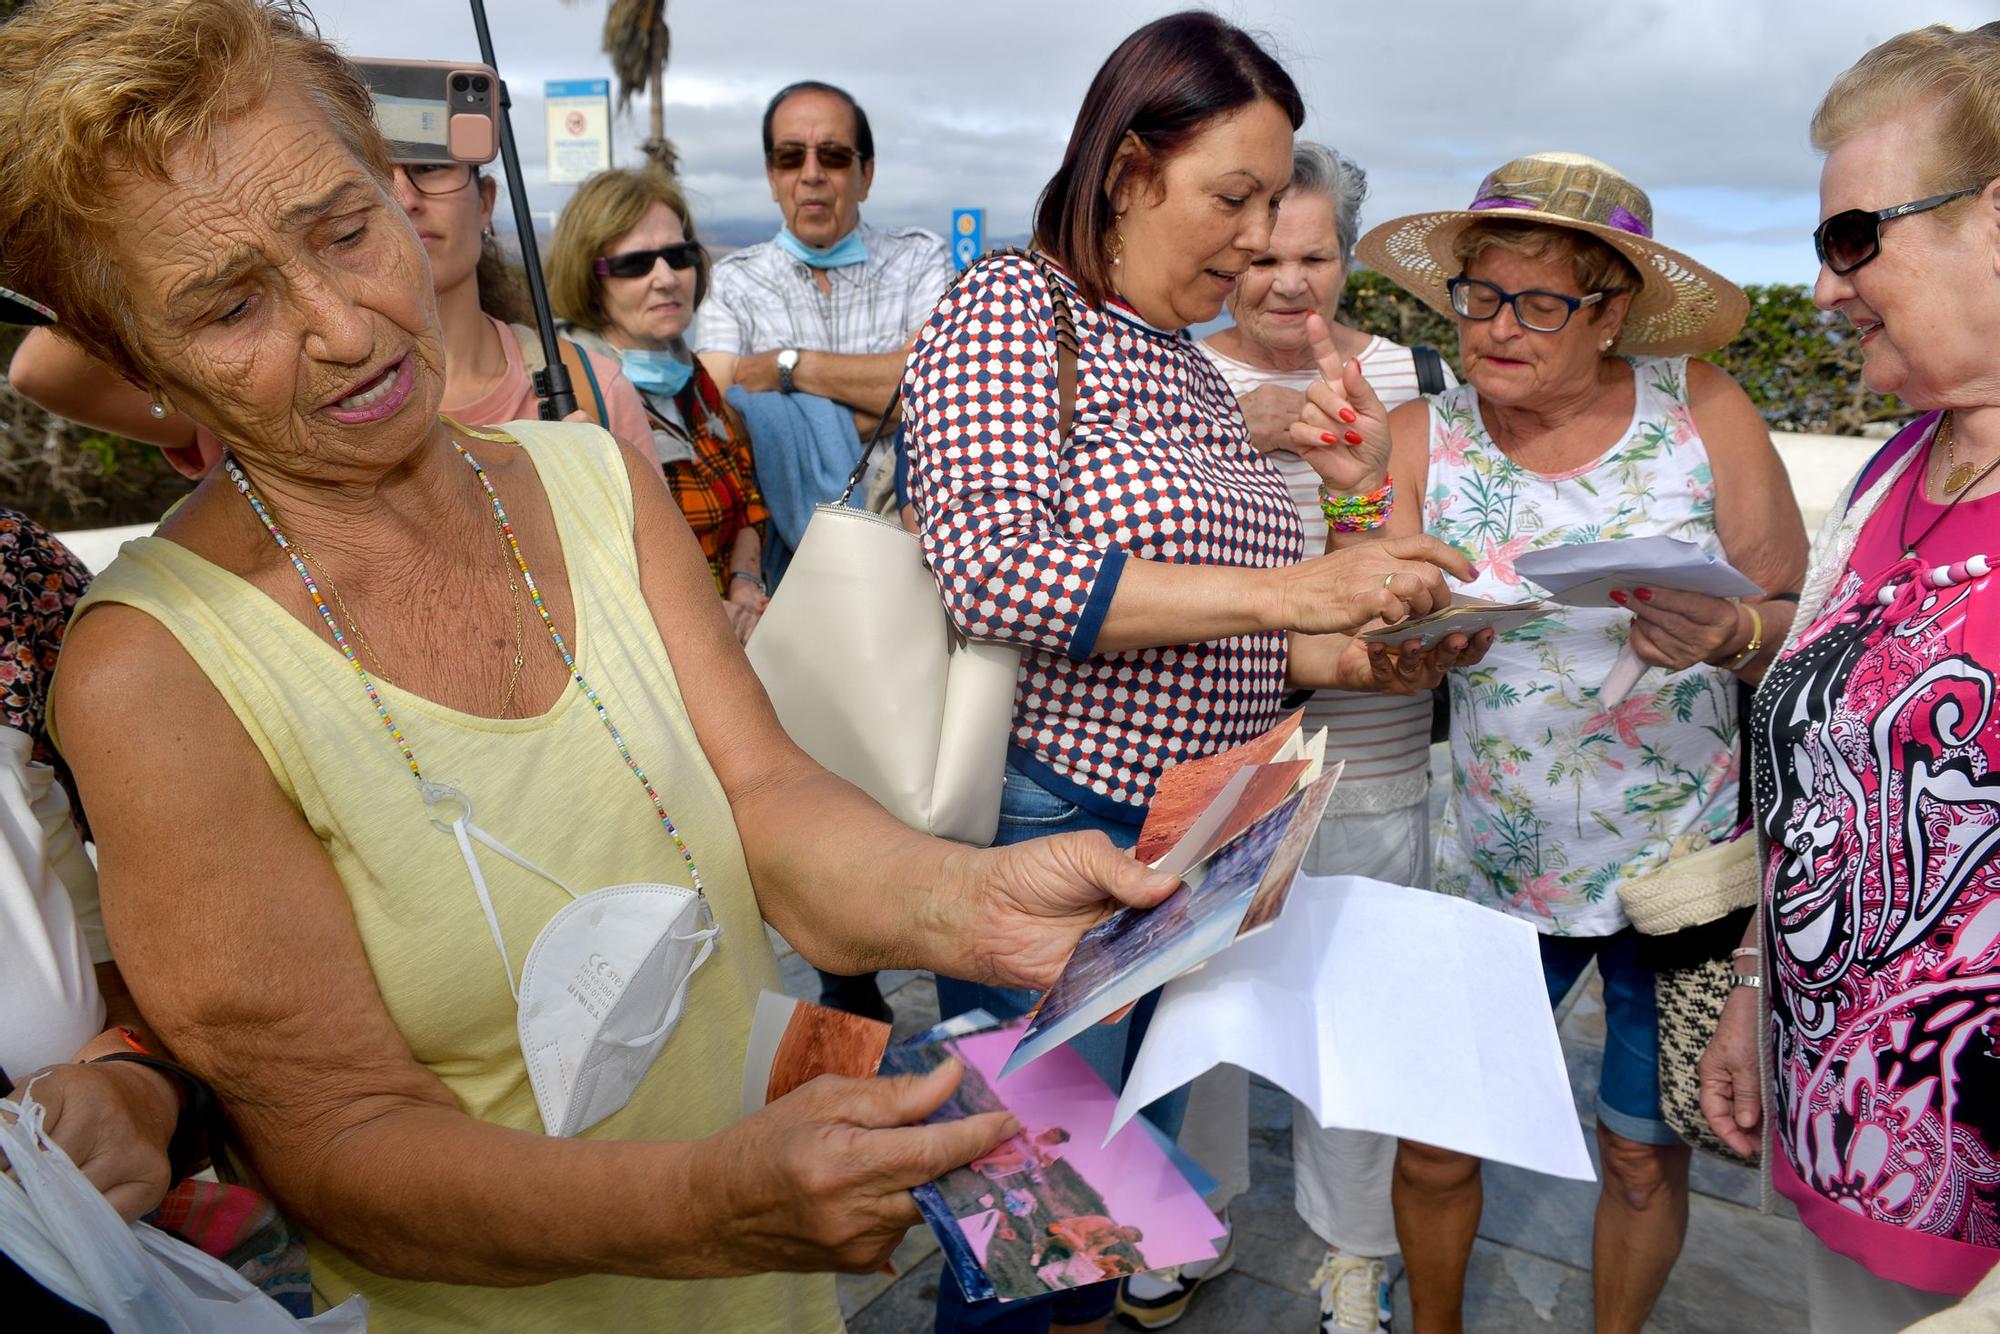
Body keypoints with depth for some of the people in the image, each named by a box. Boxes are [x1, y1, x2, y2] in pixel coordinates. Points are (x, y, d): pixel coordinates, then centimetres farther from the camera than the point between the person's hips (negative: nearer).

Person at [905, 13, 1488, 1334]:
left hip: (1198, 855, 8)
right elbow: (993, 567, -24)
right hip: (1053, 830, -7)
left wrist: (1354, 660, 0)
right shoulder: (1009, 309, -9)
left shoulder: (1200, 377, 13)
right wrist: (1285, 590, -24)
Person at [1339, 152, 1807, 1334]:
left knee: (1646, 1157, 17)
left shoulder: (1699, 407, -9)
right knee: (1433, 1143, 8)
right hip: (1497, 873, 1)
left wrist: (1732, 635, -26)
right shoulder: (1423, 438, -7)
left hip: (1688, 871, 0)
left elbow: (1806, 625, -5)